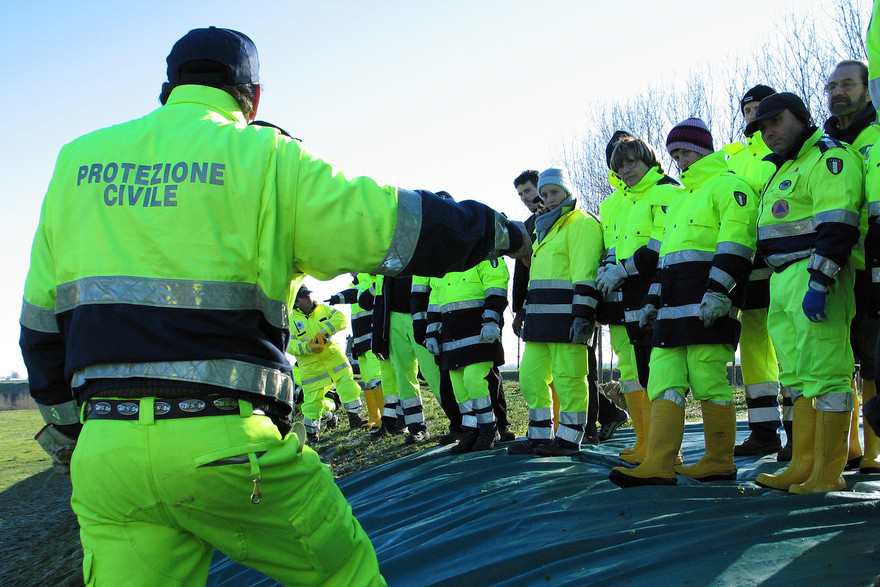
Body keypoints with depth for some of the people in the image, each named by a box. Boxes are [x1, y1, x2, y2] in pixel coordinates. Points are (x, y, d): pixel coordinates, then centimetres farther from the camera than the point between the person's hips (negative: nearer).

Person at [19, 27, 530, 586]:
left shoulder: (78, 160, 14)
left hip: (103, 450, 4)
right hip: (229, 445, -4)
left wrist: (66, 430, 28)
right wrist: (503, 232, 19)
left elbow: (42, 322, 17)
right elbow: (398, 225, 2)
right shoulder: (265, 157, 1)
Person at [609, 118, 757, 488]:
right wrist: (654, 300, 24)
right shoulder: (681, 199, 30)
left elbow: (735, 243, -11)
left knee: (708, 380, -7)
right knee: (664, 380, -2)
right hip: (674, 308, 9)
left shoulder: (728, 186, 1)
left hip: (707, 305, -9)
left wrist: (718, 291, -20)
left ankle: (720, 462, 3)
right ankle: (658, 465, -7)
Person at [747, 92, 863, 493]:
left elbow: (837, 227, -18)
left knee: (824, 373, -9)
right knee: (797, 375, 10)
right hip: (782, 281, 10)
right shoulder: (785, 169, 25)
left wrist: (818, 284, -24)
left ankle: (828, 474, -7)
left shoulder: (829, 158, -6)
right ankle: (803, 467, 14)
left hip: (815, 277, -10)